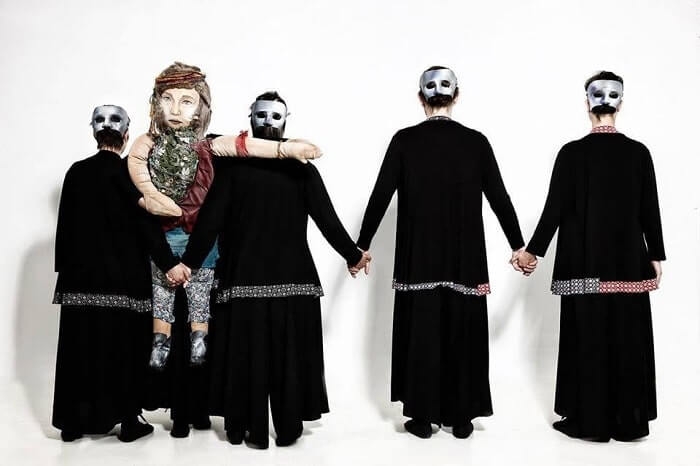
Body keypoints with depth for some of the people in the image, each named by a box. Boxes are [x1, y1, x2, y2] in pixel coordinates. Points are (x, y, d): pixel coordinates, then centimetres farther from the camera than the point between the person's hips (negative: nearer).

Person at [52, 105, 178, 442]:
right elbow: (146, 222, -16)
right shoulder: (129, 171, -9)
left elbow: (65, 225, 7)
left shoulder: (76, 171, 4)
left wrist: (66, 268, 14)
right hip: (124, 275, -4)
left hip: (82, 275, 4)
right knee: (124, 346, 5)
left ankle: (74, 422, 18)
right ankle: (127, 421, 12)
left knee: (82, 345, 11)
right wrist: (168, 263, -15)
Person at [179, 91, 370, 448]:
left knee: (246, 350, 9)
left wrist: (188, 262, 1)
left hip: (245, 276, 0)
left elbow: (210, 220, -7)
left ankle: (248, 428, 17)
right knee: (289, 351, 10)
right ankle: (288, 428, 18)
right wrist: (353, 255, 11)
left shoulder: (233, 166, -4)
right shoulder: (301, 168, -4)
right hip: (292, 276, 0)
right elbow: (327, 219, -3)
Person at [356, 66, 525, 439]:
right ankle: (461, 417, 18)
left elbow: (380, 195, -4)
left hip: (419, 255, -1)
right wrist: (518, 246, 12)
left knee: (420, 328, 8)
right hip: (465, 257, 1)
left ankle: (423, 416, 15)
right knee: (462, 329, 10)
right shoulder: (475, 141, -2)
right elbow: (499, 197, 2)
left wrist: (362, 245, 6)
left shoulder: (404, 140, -5)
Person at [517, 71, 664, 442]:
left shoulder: (572, 153, -9)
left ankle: (588, 420, 13)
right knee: (627, 336, 10)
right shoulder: (638, 152, -2)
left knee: (587, 336, 6)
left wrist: (533, 250, 2)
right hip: (628, 259, 2)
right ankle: (629, 421, 19)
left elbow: (555, 209, -8)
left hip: (585, 261, -2)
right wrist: (655, 257, 12)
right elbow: (650, 211, 2)